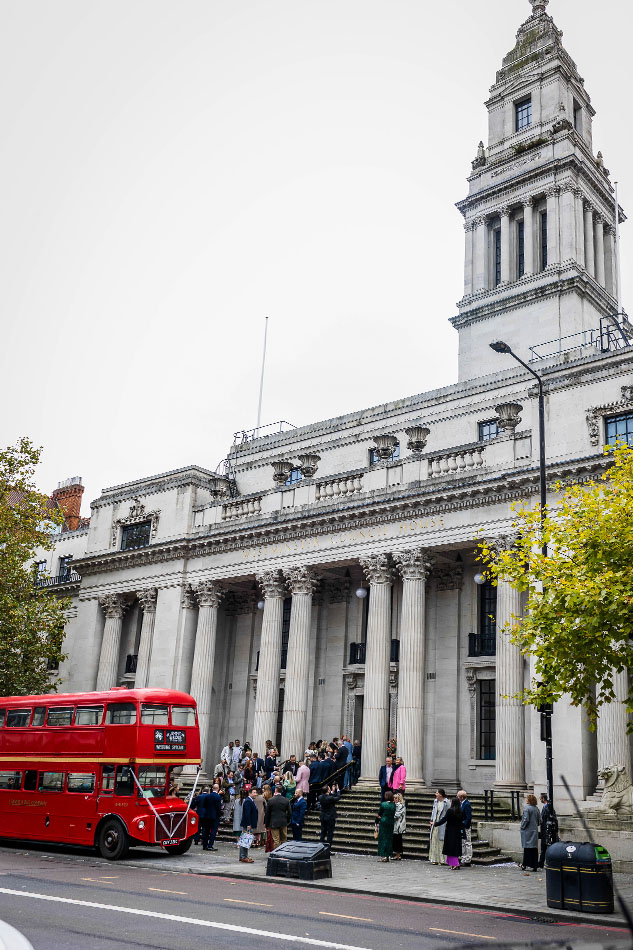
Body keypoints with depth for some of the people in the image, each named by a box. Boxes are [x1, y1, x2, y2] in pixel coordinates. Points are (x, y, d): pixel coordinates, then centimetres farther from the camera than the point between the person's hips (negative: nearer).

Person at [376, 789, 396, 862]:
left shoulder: (383, 804, -12)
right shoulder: (394, 805, 0)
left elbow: (379, 814, -5)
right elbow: (394, 815, 8)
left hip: (383, 823, -4)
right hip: (391, 823, 4)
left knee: (383, 839, 3)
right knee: (389, 839, 11)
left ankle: (383, 855, 1)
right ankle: (388, 855, 14)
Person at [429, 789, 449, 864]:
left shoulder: (446, 802, -10)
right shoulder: (435, 801, 11)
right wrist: (432, 820, 11)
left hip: (442, 824, -6)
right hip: (435, 823, 7)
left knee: (441, 840, -5)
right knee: (434, 840, 7)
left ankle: (442, 859, 1)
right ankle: (435, 859, 14)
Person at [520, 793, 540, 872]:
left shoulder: (527, 808, -14)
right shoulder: (536, 809, 6)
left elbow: (526, 819, -18)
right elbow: (539, 820, 11)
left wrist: (522, 827, -6)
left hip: (528, 831, -6)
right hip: (535, 831, 6)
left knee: (527, 848, -1)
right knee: (534, 848, 8)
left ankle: (526, 865, 3)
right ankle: (535, 866, 11)